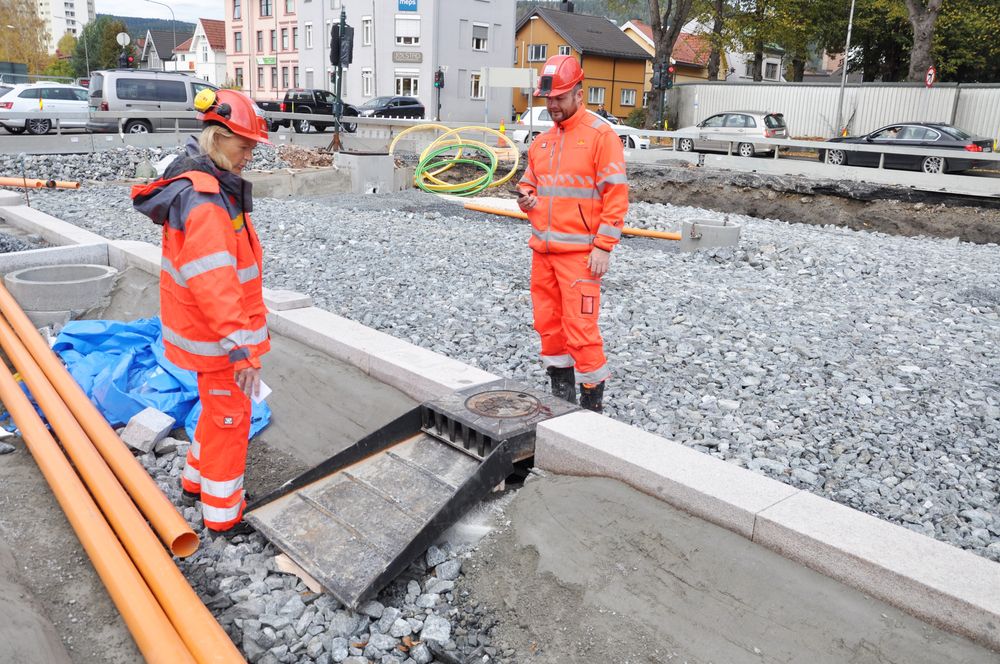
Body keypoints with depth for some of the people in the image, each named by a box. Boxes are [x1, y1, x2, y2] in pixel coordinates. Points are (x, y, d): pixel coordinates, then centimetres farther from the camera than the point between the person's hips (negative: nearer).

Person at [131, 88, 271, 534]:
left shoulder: (205, 185, 7)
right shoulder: (204, 200, -26)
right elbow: (211, 283, -31)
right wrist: (240, 347, -30)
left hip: (212, 330, 10)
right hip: (217, 336, -10)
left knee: (217, 409, 25)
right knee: (230, 417, 5)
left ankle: (197, 481, 43)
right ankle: (222, 514, 21)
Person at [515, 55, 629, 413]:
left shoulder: (601, 135, -7)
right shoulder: (542, 140, 14)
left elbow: (616, 195, -10)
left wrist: (603, 247, -15)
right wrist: (526, 196, 2)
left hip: (580, 252, -7)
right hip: (542, 249, 7)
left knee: (581, 329, -7)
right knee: (548, 324, 12)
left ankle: (592, 405, 6)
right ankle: (561, 395, 26)